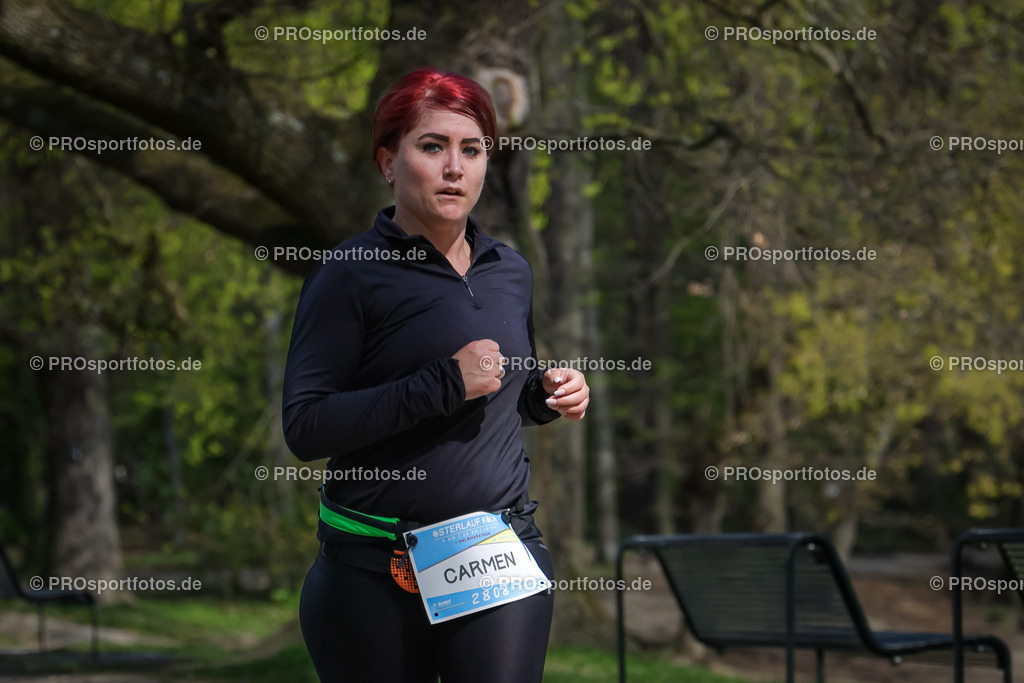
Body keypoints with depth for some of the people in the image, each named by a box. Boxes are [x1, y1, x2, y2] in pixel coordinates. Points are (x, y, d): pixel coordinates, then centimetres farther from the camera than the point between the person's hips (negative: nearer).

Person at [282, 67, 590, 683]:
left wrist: (549, 393, 4)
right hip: (375, 570, -4)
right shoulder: (352, 275, -6)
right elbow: (305, 427, -14)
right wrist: (442, 385, -20)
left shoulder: (511, 272, 12)